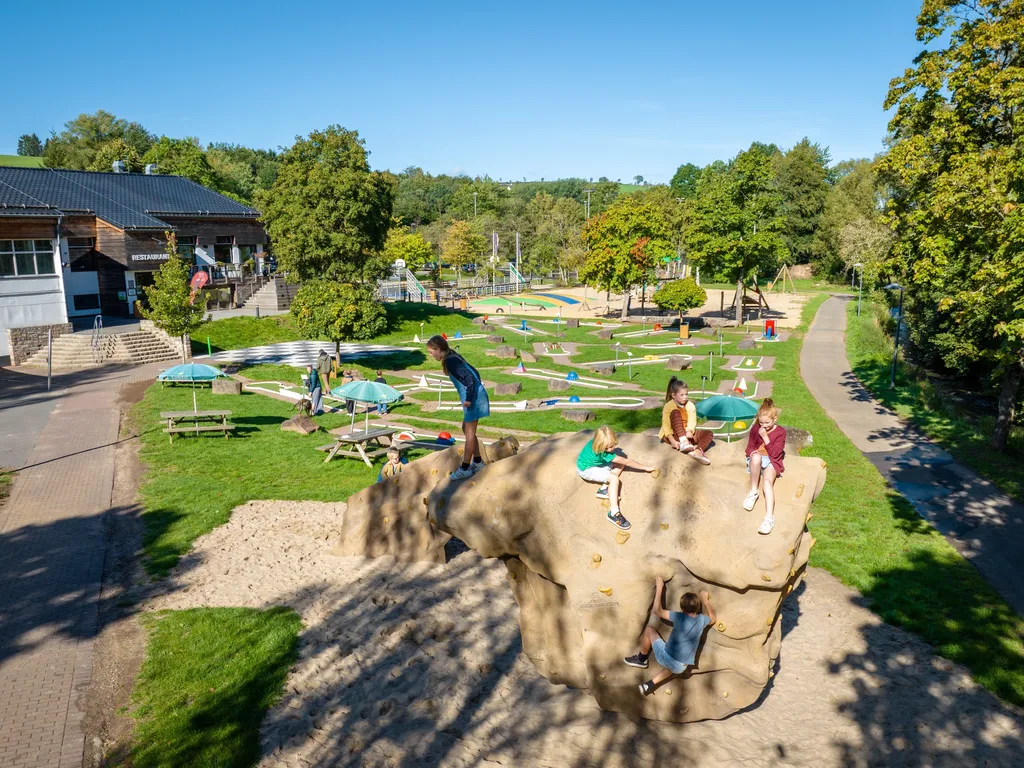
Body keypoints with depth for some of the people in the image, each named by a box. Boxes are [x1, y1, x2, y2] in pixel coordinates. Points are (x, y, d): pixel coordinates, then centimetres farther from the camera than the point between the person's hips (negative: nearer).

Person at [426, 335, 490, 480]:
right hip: (475, 396, 10)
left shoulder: (450, 361, -16)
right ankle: (478, 462, 26)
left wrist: (469, 399, -20)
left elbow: (469, 378, -24)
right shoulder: (453, 357, 13)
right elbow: (473, 373, 19)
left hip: (474, 399, -10)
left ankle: (465, 468, 6)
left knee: (469, 432, -2)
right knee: (467, 429, 17)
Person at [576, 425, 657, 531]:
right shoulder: (603, 454, -34)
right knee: (614, 478, -26)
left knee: (620, 463, -2)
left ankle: (604, 489, -5)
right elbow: (627, 461, -28)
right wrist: (646, 468, -22)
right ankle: (614, 513, -31)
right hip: (586, 470, -8)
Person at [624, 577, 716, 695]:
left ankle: (641, 659, 28)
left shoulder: (680, 617, -15)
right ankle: (650, 685, 27)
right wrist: (706, 601, 24)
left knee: (649, 629, 13)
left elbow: (657, 611, -7)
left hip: (666, 659, -4)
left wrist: (659, 588, -2)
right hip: (680, 668, 4)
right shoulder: (702, 619, -2)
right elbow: (713, 618, 22)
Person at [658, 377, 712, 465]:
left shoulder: (690, 405, 0)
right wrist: (673, 441, -28)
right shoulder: (668, 406, -11)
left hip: (686, 434, 5)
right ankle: (683, 442, -44)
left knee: (708, 433, -14)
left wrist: (689, 432, -31)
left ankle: (697, 451, -43)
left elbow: (692, 422, -9)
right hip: (673, 435, -4)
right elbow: (666, 426, -17)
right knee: (676, 412, -28)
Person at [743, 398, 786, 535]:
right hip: (757, 460, 2)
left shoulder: (780, 432, 0)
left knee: (767, 482, -35)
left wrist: (765, 437, -15)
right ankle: (753, 492, -27)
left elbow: (775, 454, -8)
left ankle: (769, 517, -48)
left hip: (772, 462, -2)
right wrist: (753, 452, -18)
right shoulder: (755, 429, 7)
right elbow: (749, 448, 8)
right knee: (756, 457, -40)